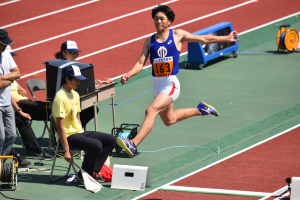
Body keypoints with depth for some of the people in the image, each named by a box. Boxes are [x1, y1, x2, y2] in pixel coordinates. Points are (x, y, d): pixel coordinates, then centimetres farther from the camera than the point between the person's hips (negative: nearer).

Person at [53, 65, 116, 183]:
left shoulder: (75, 95, 13)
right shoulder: (61, 98, -17)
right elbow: (60, 126, -20)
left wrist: (83, 136, 13)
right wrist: (67, 150, -23)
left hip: (79, 133, 10)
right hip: (69, 136, -10)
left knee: (111, 140, 2)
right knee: (96, 145, -29)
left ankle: (93, 171, -2)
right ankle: (85, 173, -7)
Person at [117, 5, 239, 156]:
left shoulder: (177, 35, -1)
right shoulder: (149, 41, 5)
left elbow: (204, 39, 10)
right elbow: (141, 63, -1)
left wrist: (227, 38, 15)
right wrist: (128, 75, -21)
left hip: (171, 84, -5)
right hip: (157, 85, 5)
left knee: (151, 110, -26)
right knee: (169, 120, 23)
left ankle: (133, 144, -34)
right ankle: (200, 110, 47)